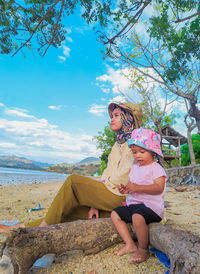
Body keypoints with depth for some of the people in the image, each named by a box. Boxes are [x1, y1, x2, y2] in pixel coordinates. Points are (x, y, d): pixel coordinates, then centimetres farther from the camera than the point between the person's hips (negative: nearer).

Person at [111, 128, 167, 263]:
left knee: (137, 216, -34)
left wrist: (138, 187, -30)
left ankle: (143, 250, -8)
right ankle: (130, 244, 8)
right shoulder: (134, 167, 12)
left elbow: (159, 188, -21)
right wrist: (125, 189, -6)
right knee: (115, 214, 4)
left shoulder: (156, 167, -9)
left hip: (151, 205, -8)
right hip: (133, 204, 8)